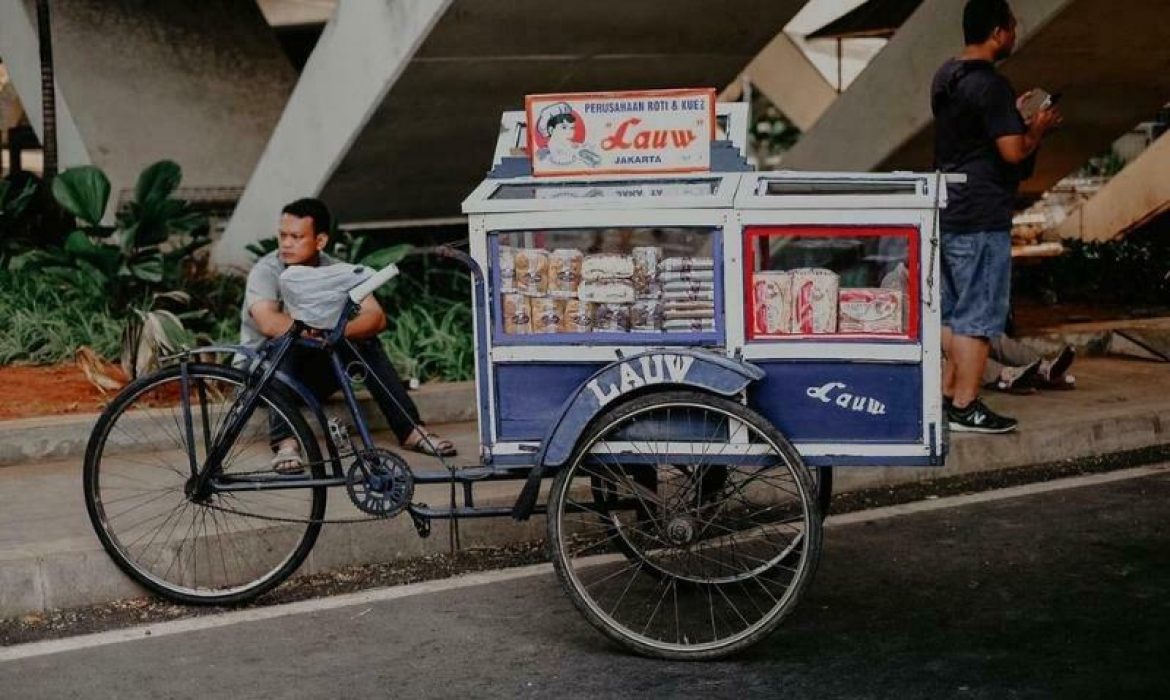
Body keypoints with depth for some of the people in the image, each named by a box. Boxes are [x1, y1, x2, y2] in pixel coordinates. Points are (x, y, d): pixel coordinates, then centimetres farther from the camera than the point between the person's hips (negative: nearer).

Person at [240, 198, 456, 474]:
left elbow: (377, 317, -17)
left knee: (365, 342, -18)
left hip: (309, 376, 3)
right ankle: (285, 442, -42)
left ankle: (410, 430, -20)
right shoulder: (265, 271, -15)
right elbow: (269, 323, -35)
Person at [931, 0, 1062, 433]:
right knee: (977, 316, -3)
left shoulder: (946, 76, 12)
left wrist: (1013, 116, 21)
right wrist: (1038, 127, -3)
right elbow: (1013, 151, -21)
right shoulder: (991, 85, -18)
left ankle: (948, 393, 22)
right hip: (981, 218, -9)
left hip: (947, 213, 9)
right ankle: (966, 409, 1)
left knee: (951, 311, 16)